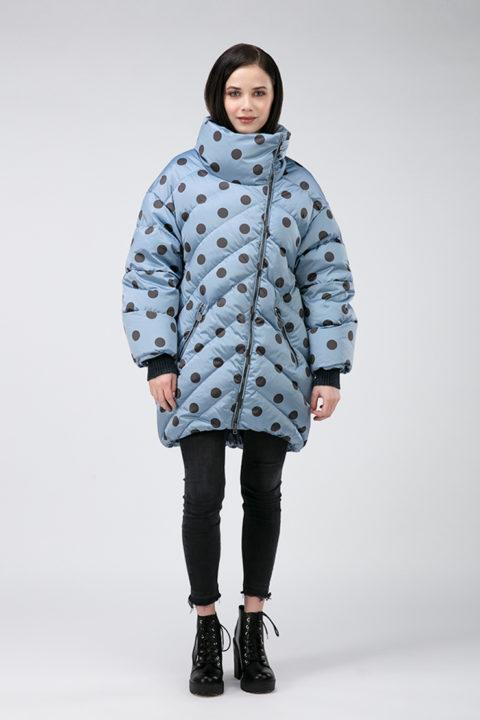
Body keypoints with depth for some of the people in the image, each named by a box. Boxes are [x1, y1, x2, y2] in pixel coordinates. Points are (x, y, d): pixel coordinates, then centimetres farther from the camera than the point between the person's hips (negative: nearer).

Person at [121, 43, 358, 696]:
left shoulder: (299, 185, 5)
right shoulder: (181, 176, 1)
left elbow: (327, 279, 5)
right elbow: (149, 270, 1)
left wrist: (328, 369, -1)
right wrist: (157, 360, -6)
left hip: (275, 369, 2)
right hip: (201, 367, -1)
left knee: (264, 494, 10)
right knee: (203, 496, -2)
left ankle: (253, 630, 25)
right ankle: (206, 632, 17)